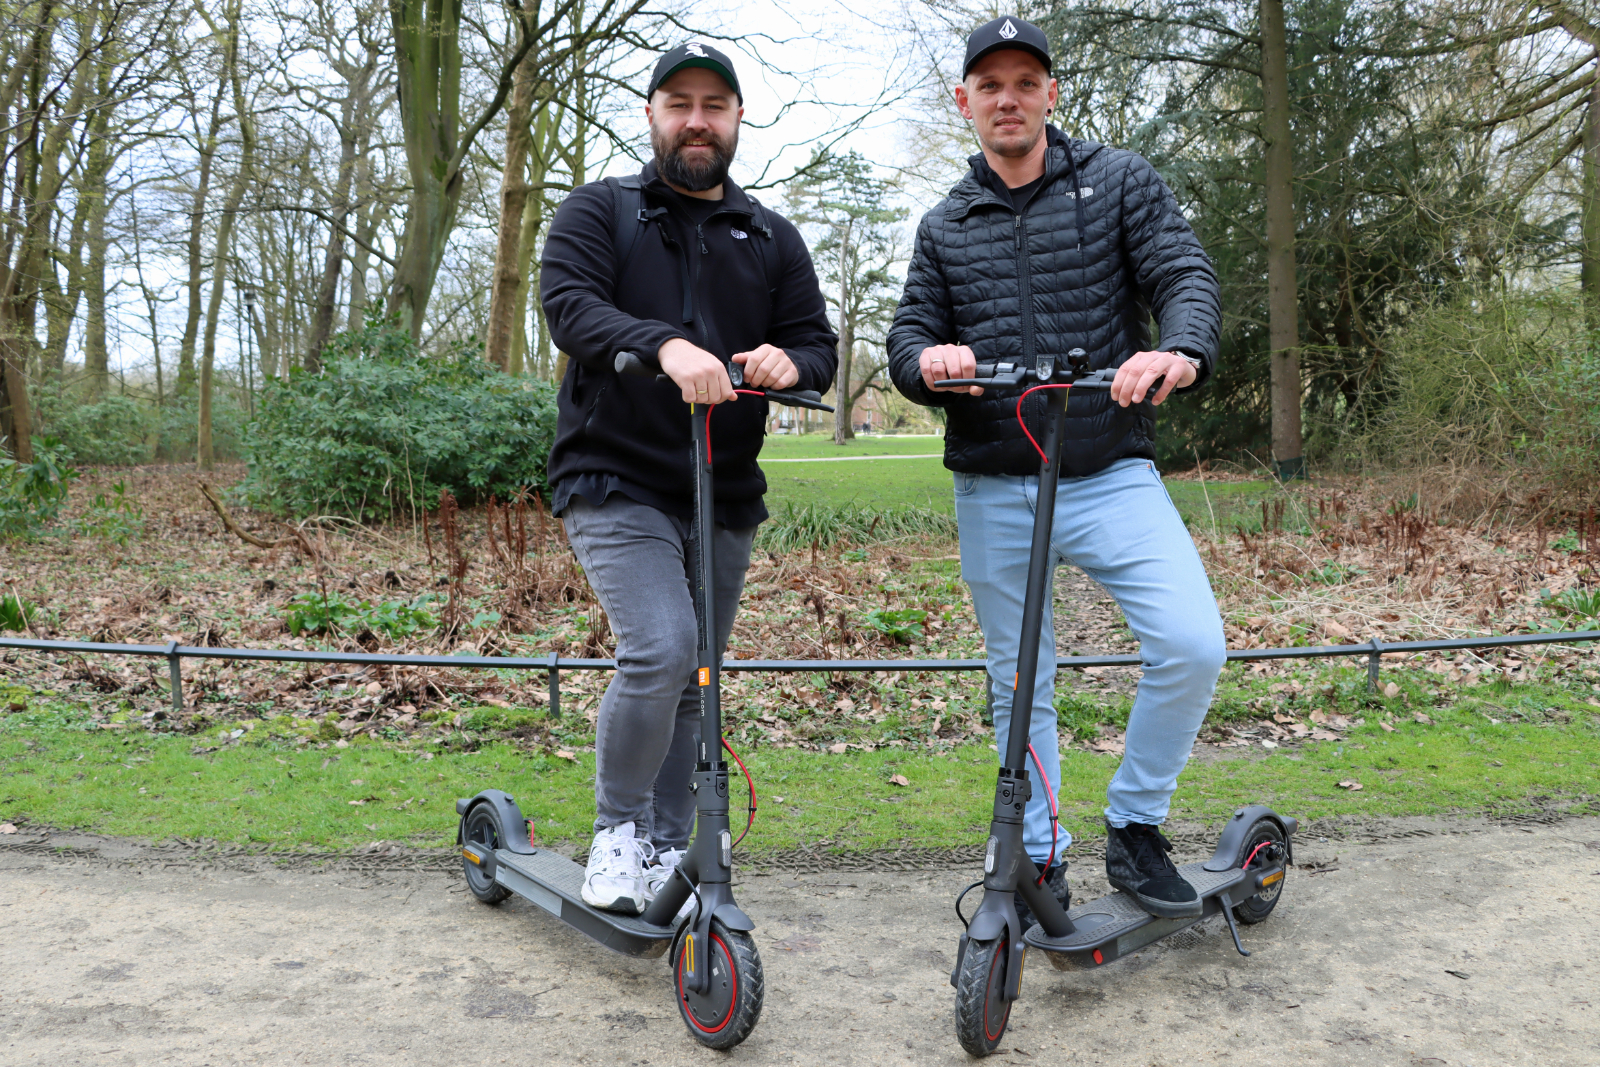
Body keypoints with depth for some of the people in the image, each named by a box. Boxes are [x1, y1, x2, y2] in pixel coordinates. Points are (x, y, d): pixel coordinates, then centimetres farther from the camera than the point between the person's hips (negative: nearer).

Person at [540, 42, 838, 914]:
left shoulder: (772, 238, 15)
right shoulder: (597, 212, 5)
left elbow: (819, 345, 8)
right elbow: (570, 306, -13)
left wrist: (791, 363, -17)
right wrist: (666, 344, -33)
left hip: (725, 500, 4)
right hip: (617, 485, -4)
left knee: (691, 686, 10)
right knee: (661, 651, -22)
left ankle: (667, 855, 25)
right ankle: (617, 829, 0)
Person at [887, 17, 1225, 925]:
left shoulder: (1118, 181, 6)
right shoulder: (945, 228, 13)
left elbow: (1185, 271, -6)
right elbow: (909, 336, 8)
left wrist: (1179, 351, -29)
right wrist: (928, 359, -18)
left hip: (1111, 473, -2)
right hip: (994, 491, 2)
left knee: (1193, 643, -19)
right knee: (1019, 685, 9)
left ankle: (1136, 828, 3)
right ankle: (1040, 857, 27)